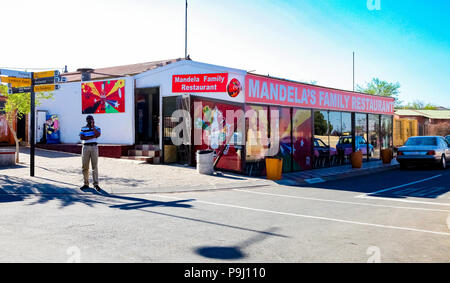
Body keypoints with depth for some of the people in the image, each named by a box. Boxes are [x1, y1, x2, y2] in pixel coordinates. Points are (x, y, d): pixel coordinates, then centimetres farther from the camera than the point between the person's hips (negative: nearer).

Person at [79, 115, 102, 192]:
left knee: (95, 166, -4)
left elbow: (98, 135, -14)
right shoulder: (83, 128, 9)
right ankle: (86, 184, 12)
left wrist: (93, 126, -9)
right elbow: (81, 137, -8)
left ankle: (96, 184, -1)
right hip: (85, 147, 1)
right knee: (85, 166, 4)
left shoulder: (97, 128, 7)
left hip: (94, 147, -1)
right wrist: (93, 136, -13)